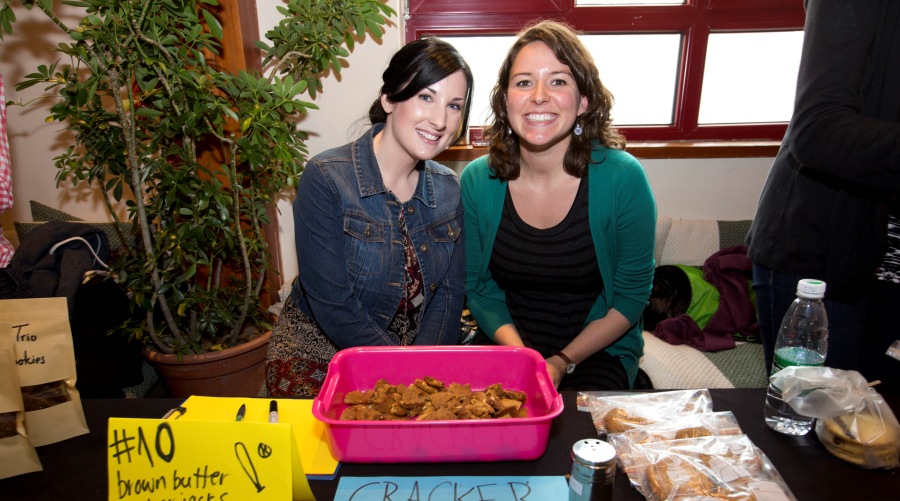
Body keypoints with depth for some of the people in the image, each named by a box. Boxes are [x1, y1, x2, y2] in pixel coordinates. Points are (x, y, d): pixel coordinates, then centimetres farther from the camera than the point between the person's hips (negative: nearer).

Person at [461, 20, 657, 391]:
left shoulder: (624, 179, -14)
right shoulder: (477, 182, -7)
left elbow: (632, 294, -6)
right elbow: (479, 288, 0)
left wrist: (564, 362, -13)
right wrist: (519, 355, -15)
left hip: (599, 351, -1)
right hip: (507, 344, 2)